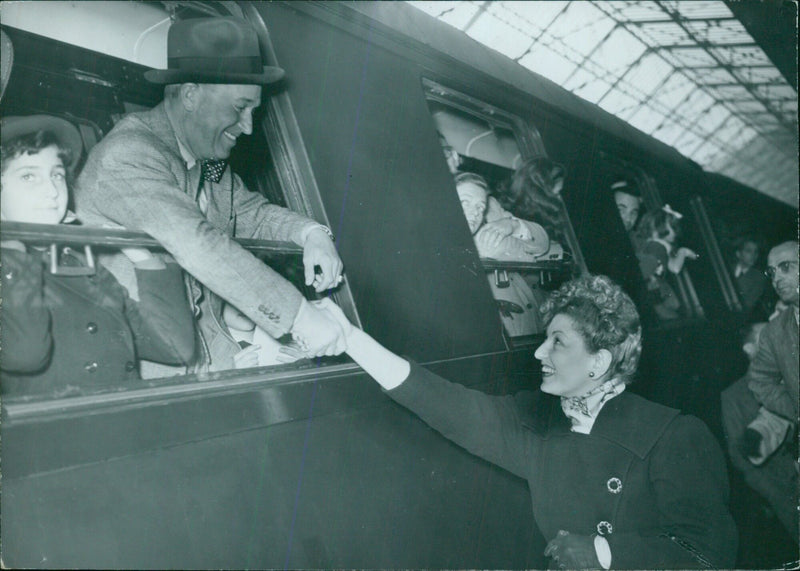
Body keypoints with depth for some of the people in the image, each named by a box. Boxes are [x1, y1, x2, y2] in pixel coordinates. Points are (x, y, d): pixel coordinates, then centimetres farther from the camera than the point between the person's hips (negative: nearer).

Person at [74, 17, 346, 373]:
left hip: (203, 348, 7)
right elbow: (199, 247, -27)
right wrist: (299, 316, -29)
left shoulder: (209, 162, 8)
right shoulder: (128, 154, -17)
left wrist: (312, 233, -1)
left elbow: (252, 213, 21)